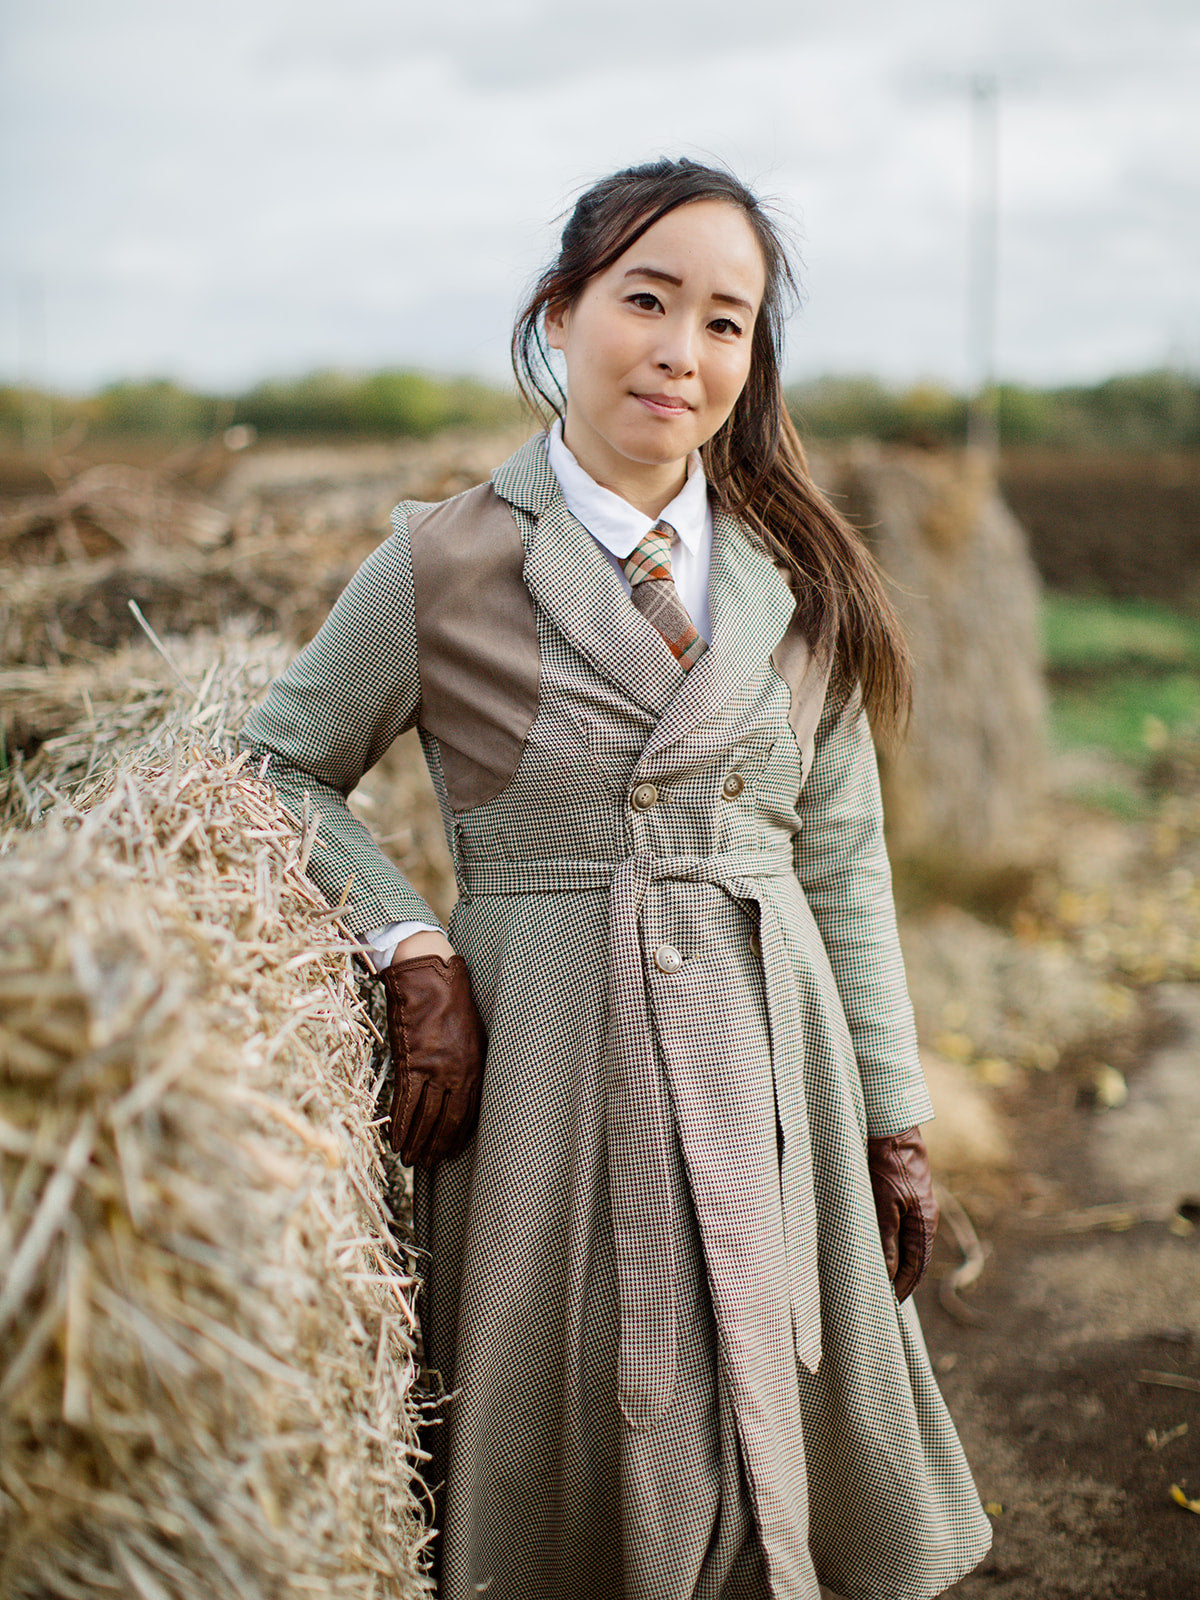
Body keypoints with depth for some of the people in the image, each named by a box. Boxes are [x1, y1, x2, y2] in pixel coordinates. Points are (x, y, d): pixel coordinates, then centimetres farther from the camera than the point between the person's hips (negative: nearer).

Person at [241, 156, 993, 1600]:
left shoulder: (803, 581, 4)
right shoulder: (443, 567, -6)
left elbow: (844, 861, 9)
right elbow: (281, 767, 5)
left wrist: (891, 1119, 8)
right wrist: (408, 949, -9)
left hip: (774, 1059, 3)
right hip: (547, 1062, -3)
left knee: (789, 1468, 14)